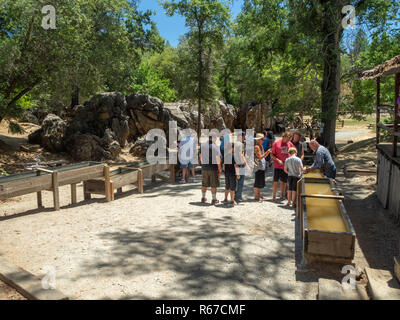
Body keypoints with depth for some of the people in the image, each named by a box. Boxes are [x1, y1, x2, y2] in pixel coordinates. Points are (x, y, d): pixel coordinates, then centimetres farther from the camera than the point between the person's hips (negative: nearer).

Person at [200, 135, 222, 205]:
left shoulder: (203, 145, 0)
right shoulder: (216, 147, -13)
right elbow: (218, 159, -13)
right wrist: (219, 169, -4)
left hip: (204, 168, 4)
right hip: (213, 168, -4)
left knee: (204, 184, 16)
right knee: (214, 185, 6)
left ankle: (203, 198, 27)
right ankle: (214, 200, 12)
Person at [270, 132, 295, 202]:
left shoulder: (290, 144, 6)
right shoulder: (276, 144, -5)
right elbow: (272, 154, -3)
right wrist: (278, 160, -16)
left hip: (286, 166, 4)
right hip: (277, 166, -4)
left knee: (284, 181, 10)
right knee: (275, 181, -3)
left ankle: (282, 195, 21)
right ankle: (274, 196, 5)